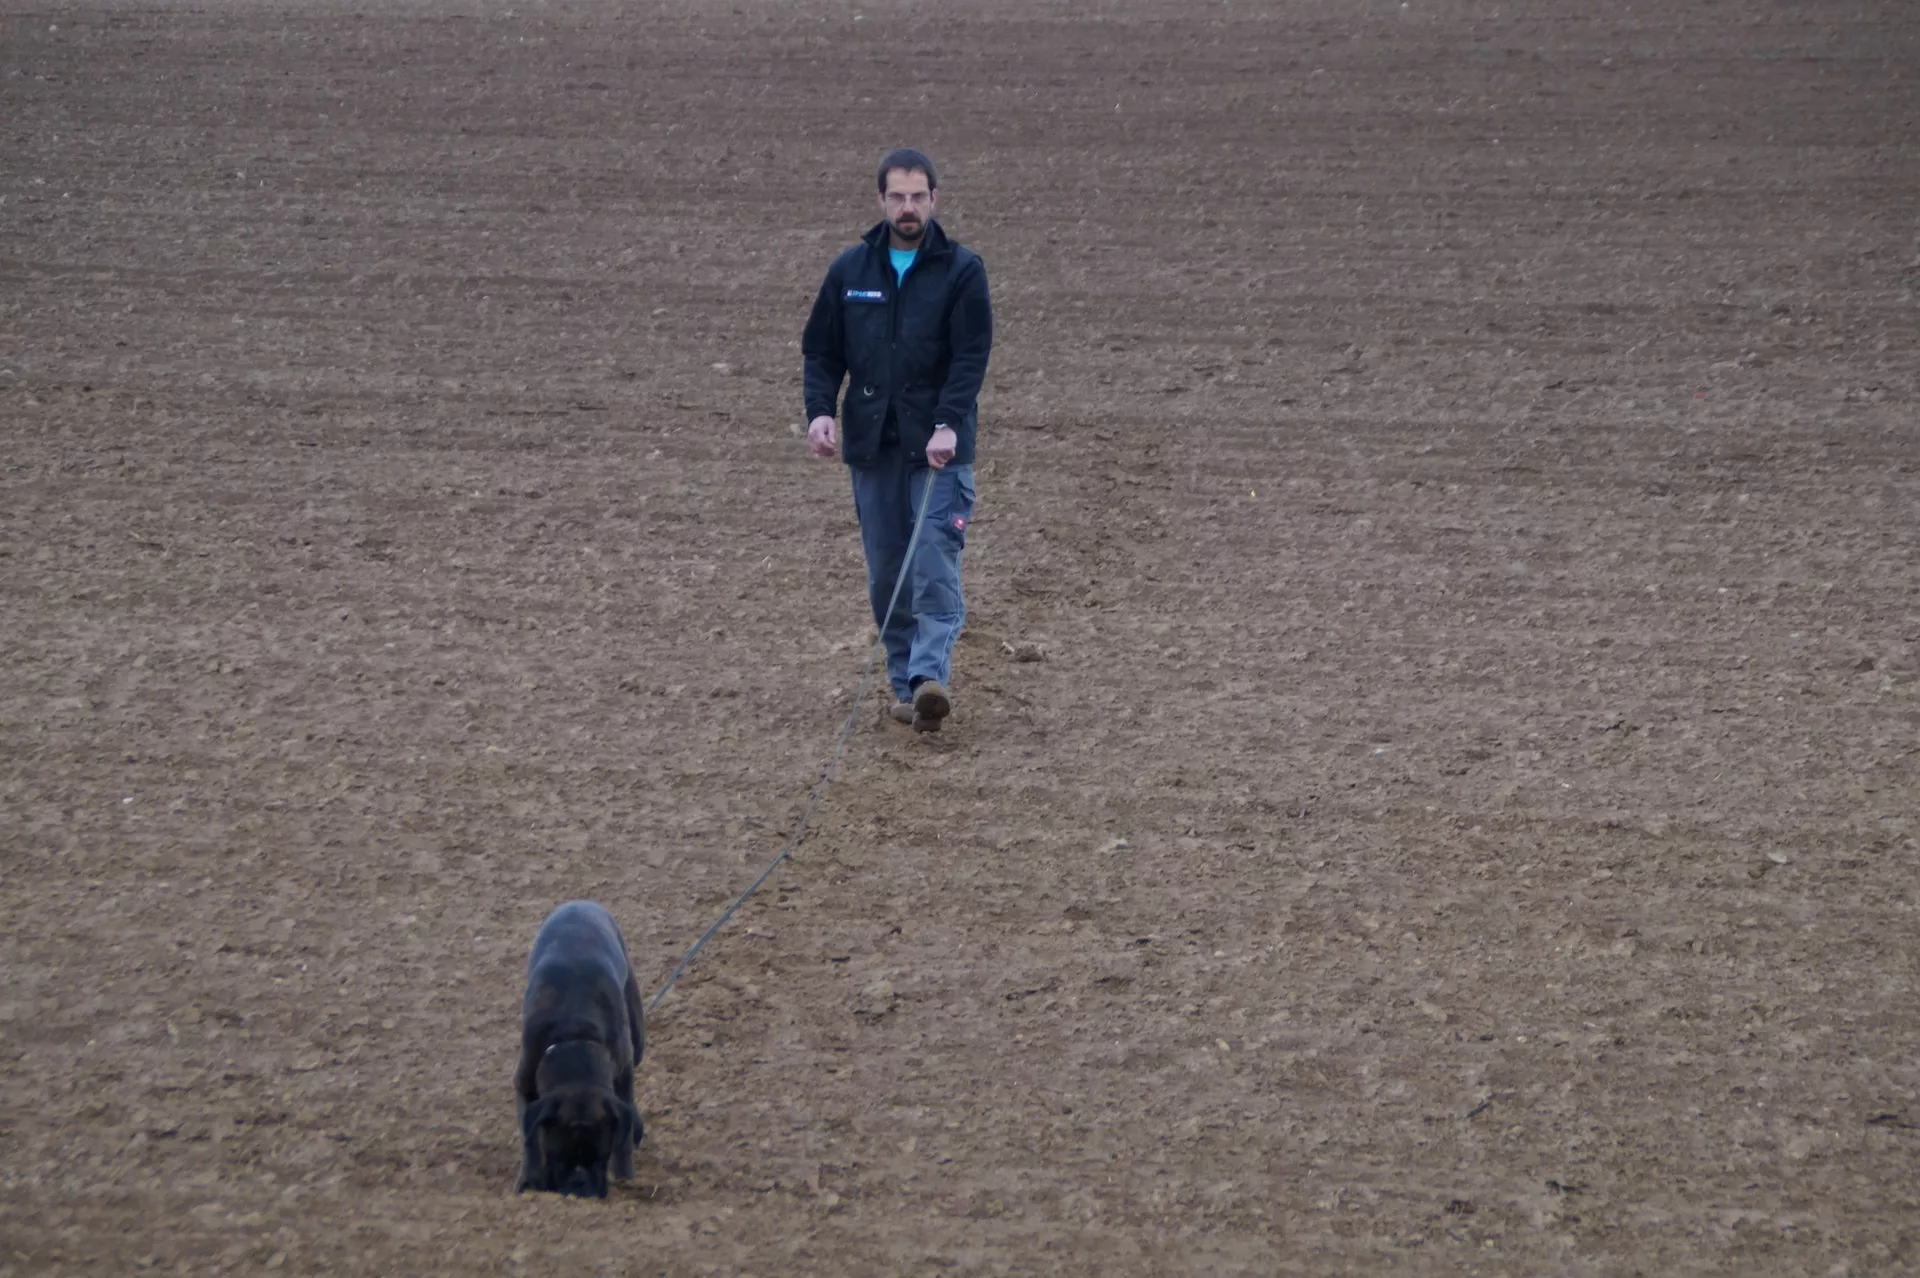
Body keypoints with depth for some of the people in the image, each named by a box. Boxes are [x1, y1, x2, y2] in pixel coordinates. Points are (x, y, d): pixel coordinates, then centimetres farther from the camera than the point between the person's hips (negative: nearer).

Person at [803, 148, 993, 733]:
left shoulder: (961, 271, -2)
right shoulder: (850, 270, 8)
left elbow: (972, 356, -8)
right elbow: (822, 350, 12)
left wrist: (948, 426, -21)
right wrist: (820, 409, -6)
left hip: (938, 446, -4)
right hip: (872, 444, 4)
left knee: (935, 563, -14)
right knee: (885, 570, 6)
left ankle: (929, 676, -22)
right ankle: (905, 683, 13)